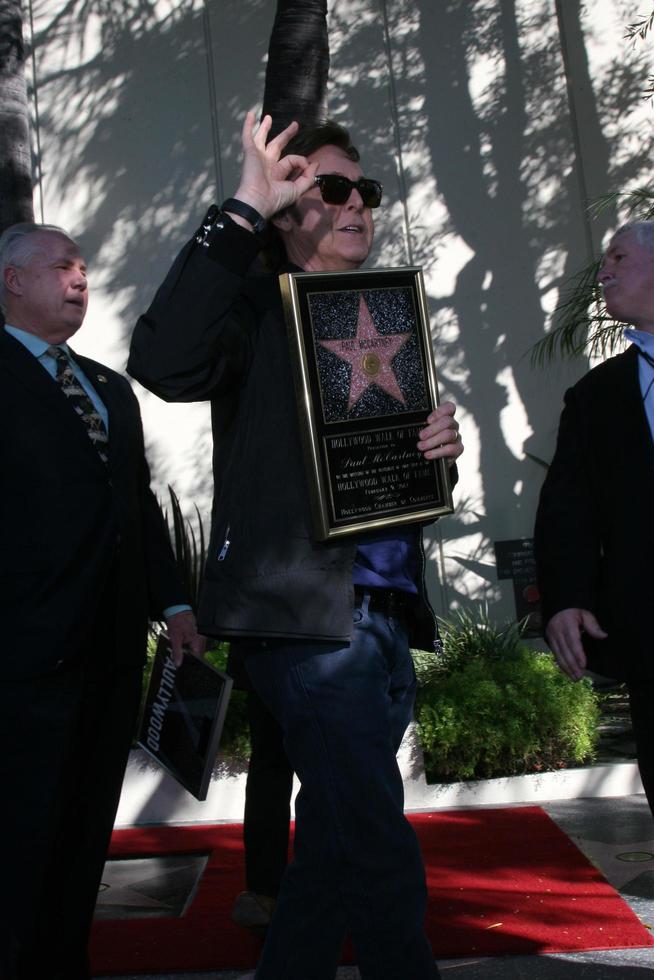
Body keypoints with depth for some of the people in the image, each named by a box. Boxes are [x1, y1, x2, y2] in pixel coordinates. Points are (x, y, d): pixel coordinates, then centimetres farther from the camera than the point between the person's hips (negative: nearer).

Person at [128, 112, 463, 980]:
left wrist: (441, 450, 0)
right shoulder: (258, 309, 0)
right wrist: (243, 209, -18)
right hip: (309, 616, -8)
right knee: (383, 859, -6)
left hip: (385, 622, 8)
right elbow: (163, 361, -23)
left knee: (338, 847, 17)